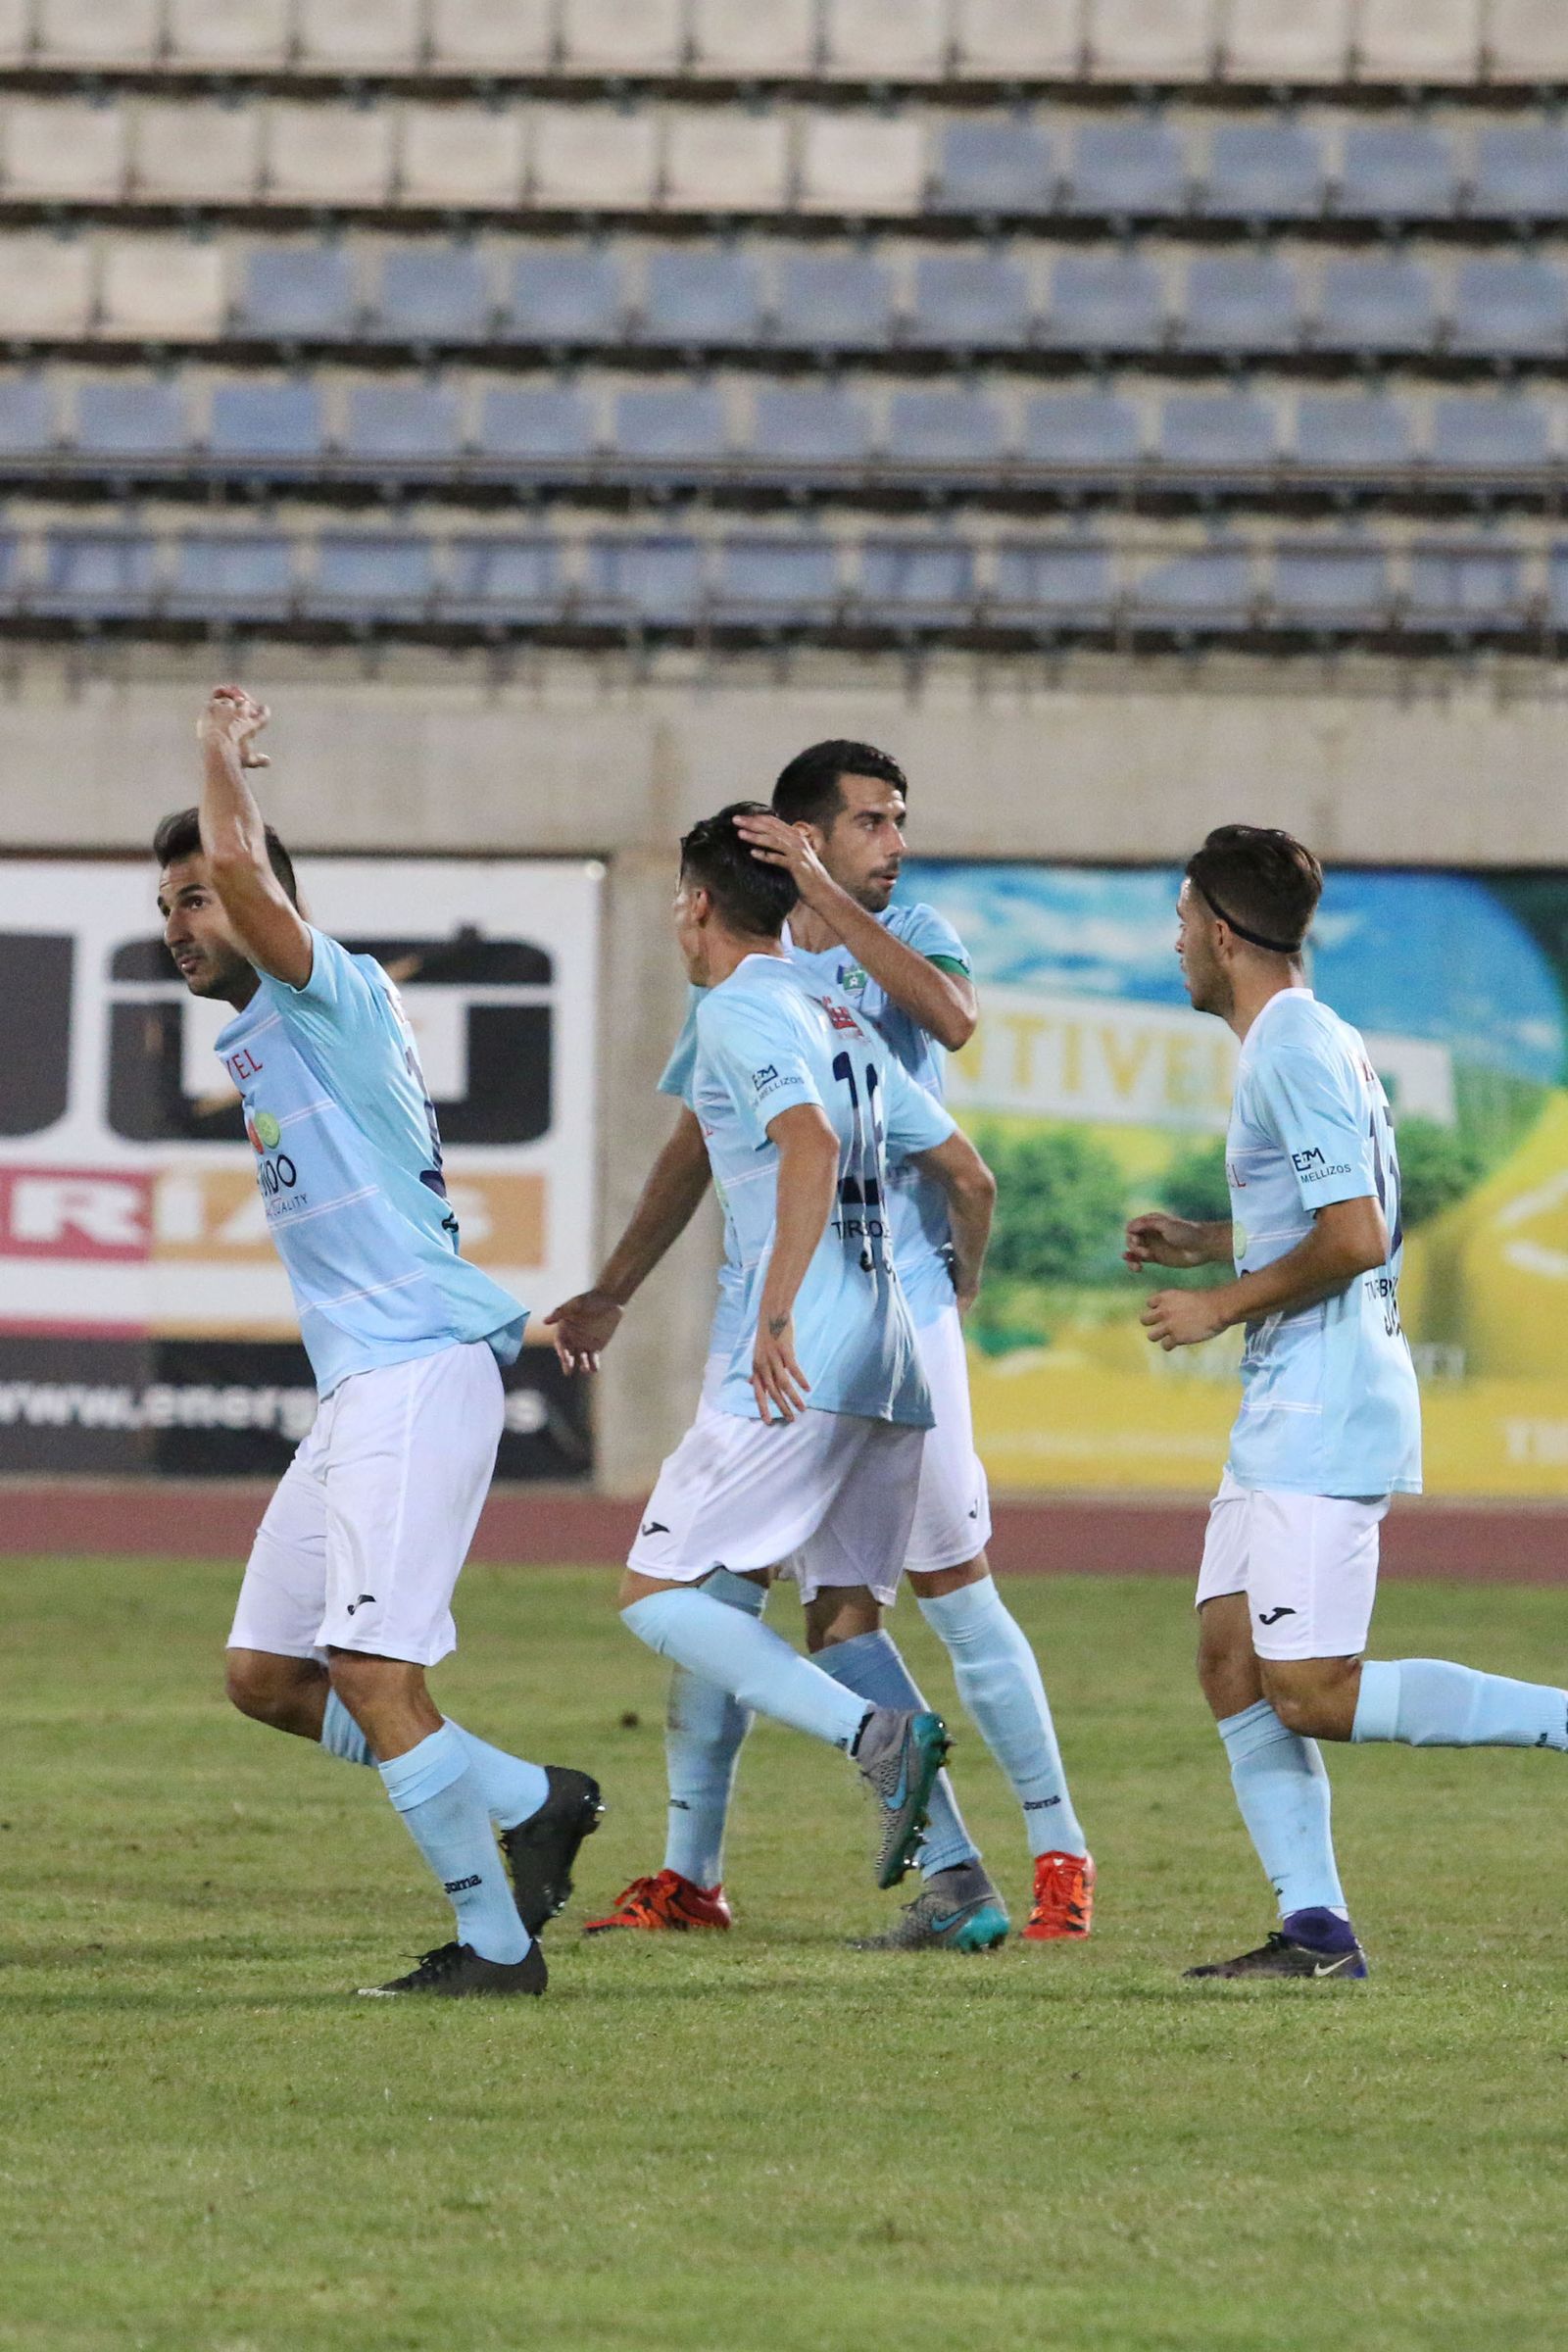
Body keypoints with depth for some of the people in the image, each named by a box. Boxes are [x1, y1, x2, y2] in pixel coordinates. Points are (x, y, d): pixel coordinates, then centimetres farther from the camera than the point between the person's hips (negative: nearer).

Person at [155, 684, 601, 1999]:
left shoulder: (328, 994, -7)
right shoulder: (260, 1040, 21)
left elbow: (241, 862, -22)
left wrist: (225, 749, -7)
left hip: (418, 1369, -10)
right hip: (361, 1382, 10)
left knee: (371, 1671, -15)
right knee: (265, 1675, 9)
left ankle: (496, 1944, -9)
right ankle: (530, 1801, 16)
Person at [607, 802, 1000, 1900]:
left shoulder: (742, 1010, -4)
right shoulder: (841, 1020, 21)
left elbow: (811, 1145, -21)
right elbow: (970, 1174, 23)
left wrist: (776, 1315, -25)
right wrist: (962, 1295, 39)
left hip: (801, 1366, -8)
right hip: (891, 1362, 9)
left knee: (657, 1592, -6)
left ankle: (876, 1732, -23)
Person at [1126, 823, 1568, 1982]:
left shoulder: (1299, 1053, -15)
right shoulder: (1310, 1042, 17)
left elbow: (1354, 1239, -23)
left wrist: (1222, 1307, -13)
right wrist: (1202, 1241, 21)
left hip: (1327, 1414, -10)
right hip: (1288, 1413, 10)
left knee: (1310, 1693, -13)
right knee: (1230, 1658, 4)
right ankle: (1315, 1927, 1)